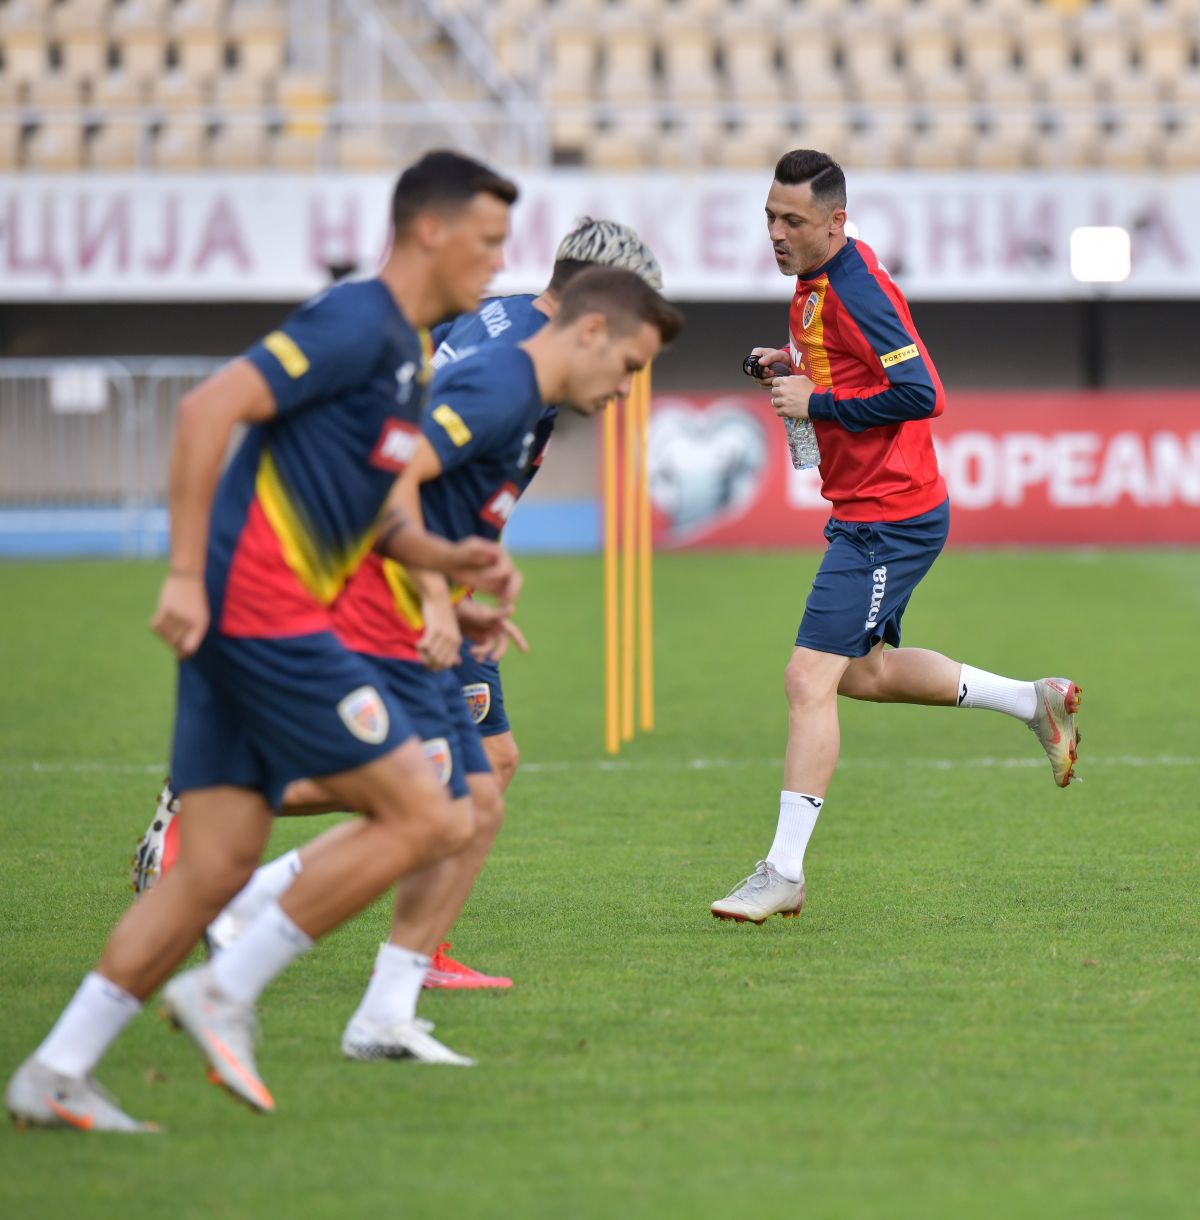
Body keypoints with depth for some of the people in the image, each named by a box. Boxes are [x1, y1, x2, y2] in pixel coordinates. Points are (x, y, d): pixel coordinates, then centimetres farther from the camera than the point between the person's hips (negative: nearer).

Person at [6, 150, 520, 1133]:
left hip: (245, 623, 10)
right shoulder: (360, 324, -12)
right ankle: (226, 991, -3)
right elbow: (210, 408, -20)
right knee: (426, 819, -8)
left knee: (220, 862, 6)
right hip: (257, 609, -10)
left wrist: (444, 558, 11)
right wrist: (186, 574, -22)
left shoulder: (404, 350, 19)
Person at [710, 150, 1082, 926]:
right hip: (866, 512, 11)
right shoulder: (814, 282, 9)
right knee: (865, 672, 23)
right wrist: (791, 365, 6)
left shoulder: (858, 288, -21)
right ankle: (1034, 701, 34)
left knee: (811, 679, -13)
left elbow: (919, 394, -27)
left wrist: (817, 402, -20)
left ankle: (784, 873, -11)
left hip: (887, 522, -11)